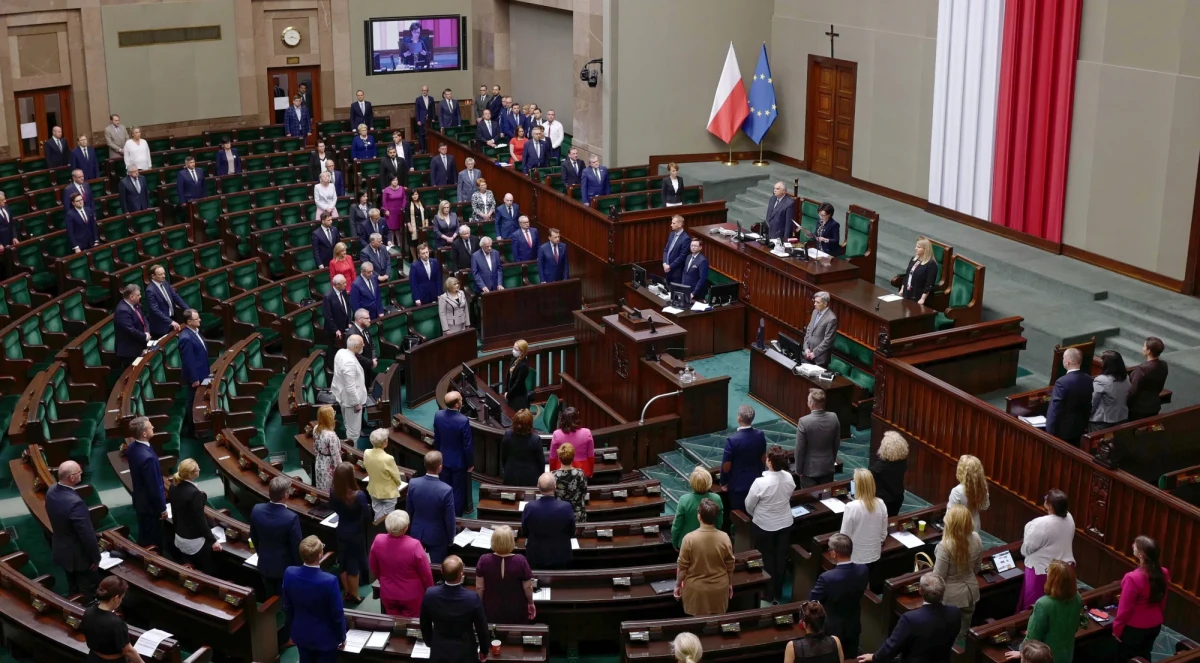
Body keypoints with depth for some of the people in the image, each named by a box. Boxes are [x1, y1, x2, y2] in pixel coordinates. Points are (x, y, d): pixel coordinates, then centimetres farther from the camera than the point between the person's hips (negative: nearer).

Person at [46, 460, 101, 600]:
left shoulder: (51, 491, -9)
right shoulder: (75, 502, -36)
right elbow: (87, 534, -27)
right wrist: (96, 557, -13)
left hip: (61, 550, 8)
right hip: (78, 555, -8)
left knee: (73, 589, 26)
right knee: (88, 593, 13)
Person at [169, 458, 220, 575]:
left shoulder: (174, 488, -4)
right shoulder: (194, 493, -28)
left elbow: (175, 514, 9)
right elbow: (200, 520, -22)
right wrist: (212, 540, -14)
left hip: (180, 538, 8)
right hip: (195, 541, -8)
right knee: (209, 573, 5)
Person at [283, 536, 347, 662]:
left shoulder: (289, 573, -18)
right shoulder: (329, 581, -32)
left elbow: (287, 607, -2)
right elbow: (338, 614, -19)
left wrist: (293, 627, 16)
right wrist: (341, 637, -1)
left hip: (300, 634, 4)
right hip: (324, 638, -4)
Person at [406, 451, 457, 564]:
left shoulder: (413, 483, -16)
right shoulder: (446, 490, -28)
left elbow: (408, 511, 0)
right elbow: (449, 518, -17)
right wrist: (451, 537, 0)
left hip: (417, 532, 4)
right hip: (437, 536, -4)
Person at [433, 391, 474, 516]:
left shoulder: (438, 415, -12)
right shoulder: (463, 420, -28)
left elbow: (436, 438, 2)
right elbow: (467, 445, -19)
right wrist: (470, 463, -5)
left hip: (443, 459, 5)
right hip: (459, 461, -5)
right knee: (458, 492, 10)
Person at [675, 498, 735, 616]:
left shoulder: (689, 538, -21)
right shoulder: (724, 538, -14)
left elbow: (682, 567, -12)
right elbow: (730, 566, -3)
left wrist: (678, 585, 3)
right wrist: (730, 584, 13)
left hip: (697, 589, -2)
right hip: (719, 588, 2)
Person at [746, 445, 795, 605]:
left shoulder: (760, 482, -29)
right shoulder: (789, 478, -15)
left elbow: (749, 505, -14)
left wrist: (755, 515, 8)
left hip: (764, 526, -4)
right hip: (785, 524, 4)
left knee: (767, 559, 15)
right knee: (781, 558, 18)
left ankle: (769, 594, 28)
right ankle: (778, 593, 32)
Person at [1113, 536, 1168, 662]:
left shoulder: (1133, 578, -31)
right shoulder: (1164, 573, -10)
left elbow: (1125, 608, -21)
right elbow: (1163, 602, 6)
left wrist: (1117, 627, -7)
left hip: (1134, 628, -6)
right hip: (1155, 625, 6)